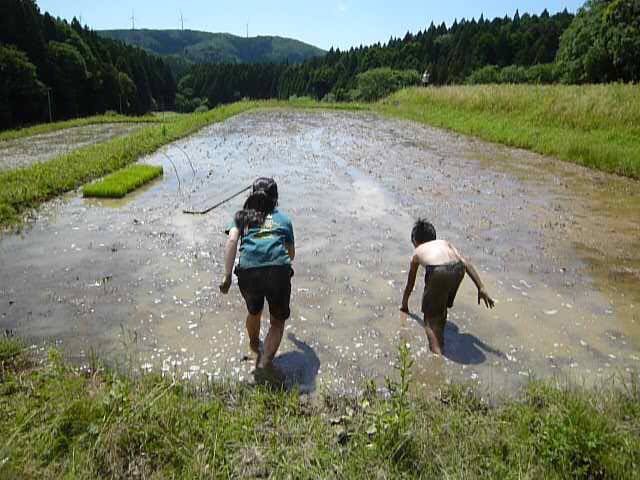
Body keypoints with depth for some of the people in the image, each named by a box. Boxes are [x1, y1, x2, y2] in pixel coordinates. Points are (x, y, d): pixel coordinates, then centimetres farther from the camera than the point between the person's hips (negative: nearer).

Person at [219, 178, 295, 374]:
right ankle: (265, 362, 5)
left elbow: (232, 240, 2)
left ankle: (254, 347, 56)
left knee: (254, 312, 30)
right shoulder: (283, 219, 24)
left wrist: (227, 276, -2)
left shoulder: (242, 216, 21)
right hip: (279, 271, -1)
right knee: (278, 321, 20)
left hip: (248, 271, 1)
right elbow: (291, 253, 32)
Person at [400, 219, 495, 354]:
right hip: (457, 269, 4)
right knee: (442, 306, 31)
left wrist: (404, 305, 59)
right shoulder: (445, 243, 37)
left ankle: (437, 354, -1)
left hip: (437, 271, -3)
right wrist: (481, 288, 19)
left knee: (430, 317, 13)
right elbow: (466, 263, 20)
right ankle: (440, 341, 43)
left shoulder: (417, 252, 33)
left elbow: (410, 284, 44)